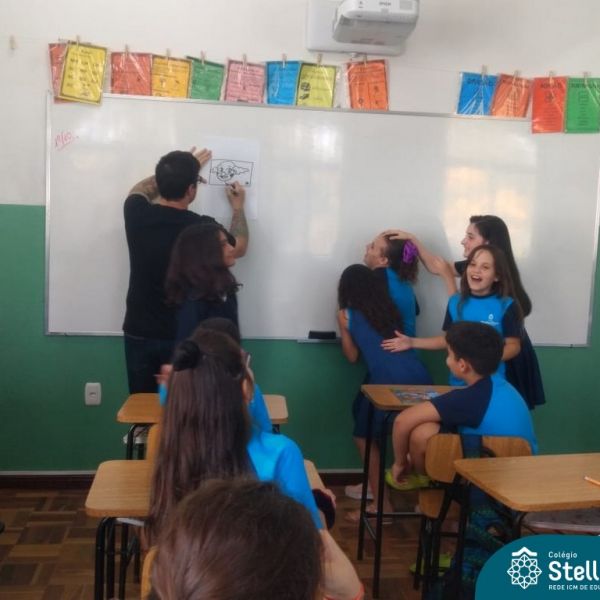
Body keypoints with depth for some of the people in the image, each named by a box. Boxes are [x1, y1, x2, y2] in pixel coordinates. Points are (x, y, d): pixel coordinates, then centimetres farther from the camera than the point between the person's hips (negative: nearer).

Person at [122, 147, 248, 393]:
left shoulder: (136, 213, -8)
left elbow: (139, 190, 19)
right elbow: (239, 248, 5)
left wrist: (178, 171, 25)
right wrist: (238, 207, 19)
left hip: (139, 334, 3)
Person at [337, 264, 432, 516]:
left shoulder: (346, 314, 14)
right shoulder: (389, 308, 25)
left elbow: (352, 356, 22)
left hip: (389, 381, -5)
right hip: (419, 377, 5)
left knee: (364, 437, 11)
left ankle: (381, 505, 12)